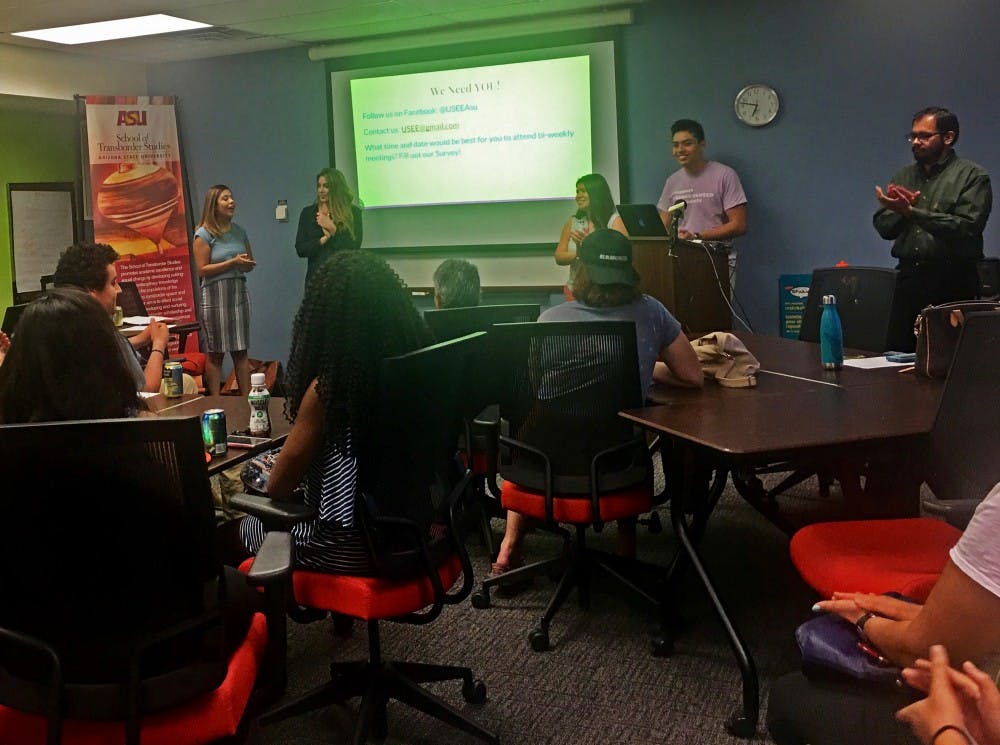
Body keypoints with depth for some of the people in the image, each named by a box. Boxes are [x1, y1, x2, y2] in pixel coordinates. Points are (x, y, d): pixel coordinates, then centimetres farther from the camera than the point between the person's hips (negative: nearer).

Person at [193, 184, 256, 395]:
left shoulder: (239, 231, 12)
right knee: (215, 352, 0)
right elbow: (202, 269, -10)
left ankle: (246, 398, 8)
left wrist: (246, 264, -4)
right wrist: (233, 262, -16)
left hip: (239, 291, 5)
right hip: (215, 293, -5)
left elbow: (250, 263, 20)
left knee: (241, 350, 5)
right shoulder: (204, 234, -4)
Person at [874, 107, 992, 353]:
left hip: (951, 280, -5)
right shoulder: (904, 175, 15)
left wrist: (912, 212, -19)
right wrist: (900, 210, -12)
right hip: (909, 277, 5)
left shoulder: (973, 176, -2)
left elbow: (966, 228, -16)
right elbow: (883, 226, 9)